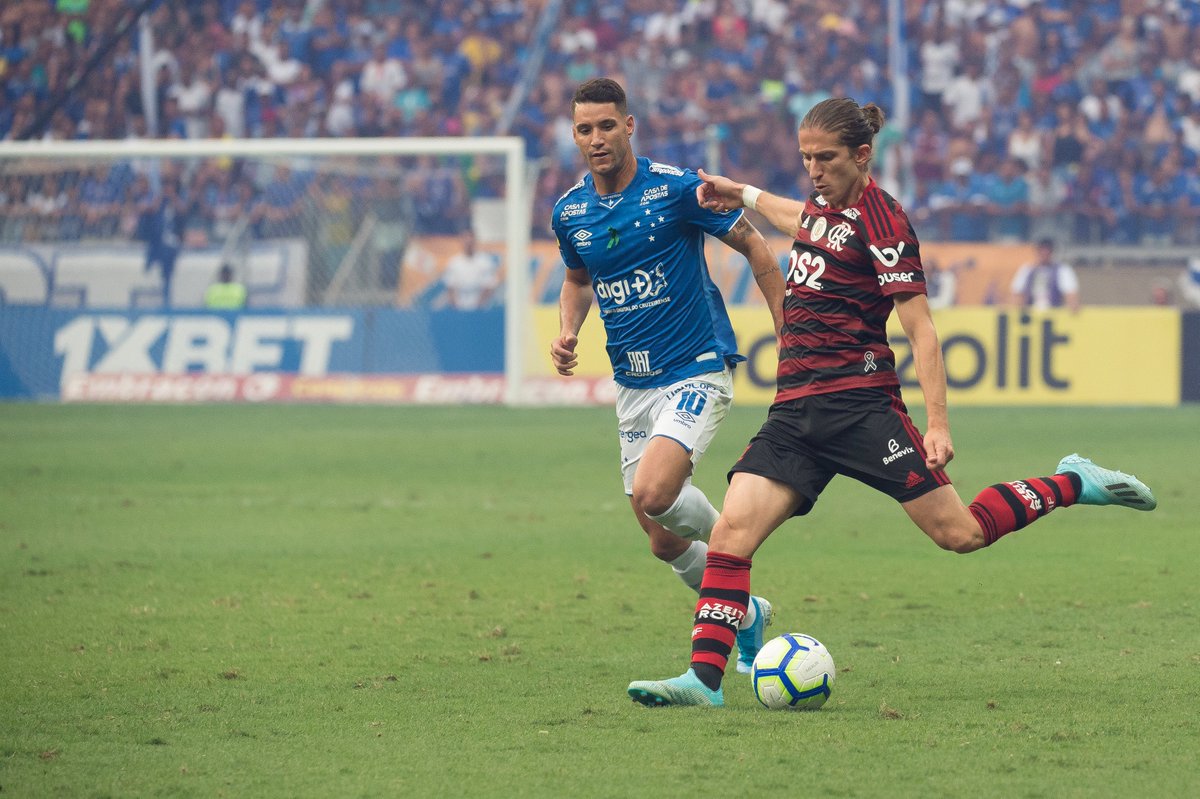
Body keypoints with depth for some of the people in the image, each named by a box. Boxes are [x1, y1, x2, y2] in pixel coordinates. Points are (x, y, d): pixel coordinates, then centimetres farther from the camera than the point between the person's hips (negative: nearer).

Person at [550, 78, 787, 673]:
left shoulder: (677, 189, -13)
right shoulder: (569, 212, 3)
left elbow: (754, 246, -3)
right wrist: (567, 332, 3)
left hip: (696, 372, -6)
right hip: (632, 387, 6)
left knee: (654, 494, -28)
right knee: (664, 543, 7)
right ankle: (746, 615, 33)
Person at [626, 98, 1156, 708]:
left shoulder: (880, 220, -9)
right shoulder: (826, 206, 14)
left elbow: (921, 331, -12)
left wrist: (938, 425, -17)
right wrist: (741, 194, 45)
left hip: (858, 400, -7)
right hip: (794, 407, 7)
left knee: (959, 534, -7)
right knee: (731, 533, -11)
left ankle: (1072, 485, 15)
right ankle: (704, 677, -14)